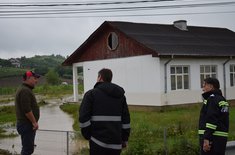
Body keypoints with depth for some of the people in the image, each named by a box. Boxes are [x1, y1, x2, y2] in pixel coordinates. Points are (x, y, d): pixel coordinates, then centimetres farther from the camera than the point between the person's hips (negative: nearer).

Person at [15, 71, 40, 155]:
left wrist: (33, 122, 21)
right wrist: (34, 122, -17)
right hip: (26, 125, -11)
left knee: (27, 148, 17)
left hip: (25, 124, 11)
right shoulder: (25, 91, -18)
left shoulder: (24, 89, 16)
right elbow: (27, 110, -24)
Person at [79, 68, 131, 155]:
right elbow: (126, 118, 11)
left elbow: (84, 117, -8)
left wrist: (87, 136, 2)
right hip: (116, 143, 4)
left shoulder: (91, 93, 0)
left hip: (98, 142, -4)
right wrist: (125, 139, 17)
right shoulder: (120, 95, 13)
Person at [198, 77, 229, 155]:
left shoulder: (212, 99, -11)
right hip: (221, 138, 10)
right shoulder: (222, 99, 19)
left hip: (212, 138, -10)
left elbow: (211, 120, -20)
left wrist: (207, 138, -22)